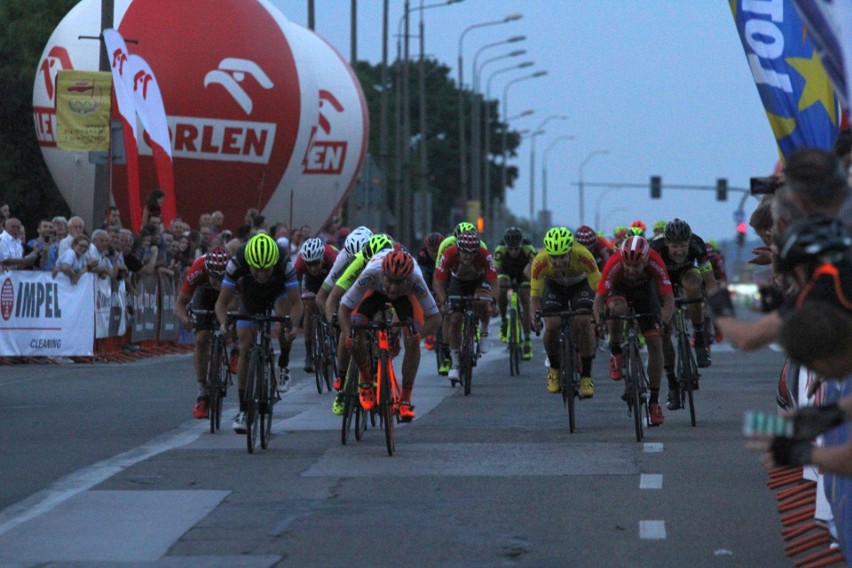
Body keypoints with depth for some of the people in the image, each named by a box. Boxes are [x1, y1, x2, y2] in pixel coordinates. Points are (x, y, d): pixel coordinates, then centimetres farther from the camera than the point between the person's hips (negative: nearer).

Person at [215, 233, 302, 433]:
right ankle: (243, 409, -1)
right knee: (245, 349, -9)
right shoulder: (237, 263, -37)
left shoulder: (284, 263, -39)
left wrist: (292, 325, -55)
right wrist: (224, 323, -50)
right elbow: (222, 302, -30)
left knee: (284, 314, -34)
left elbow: (296, 303, -36)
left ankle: (284, 363, -7)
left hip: (278, 292, -1)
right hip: (251, 297, 1)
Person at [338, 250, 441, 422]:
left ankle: (405, 399, -7)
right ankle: (366, 383, 2)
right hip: (375, 291, 0)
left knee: (412, 341, -20)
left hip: (406, 295, 0)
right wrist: (348, 333, -51)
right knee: (355, 334, -21)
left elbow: (434, 317, -35)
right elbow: (344, 308, -34)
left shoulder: (415, 280, -41)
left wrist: (419, 332, -55)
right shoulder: (371, 273, -42)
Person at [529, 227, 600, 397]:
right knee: (552, 325, -20)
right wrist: (535, 318, -45)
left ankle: (586, 376, -12)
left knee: (584, 322, -24)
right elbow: (535, 295, -27)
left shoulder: (584, 256, -38)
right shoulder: (540, 262, -35)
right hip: (554, 286, 1)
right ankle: (554, 368, 7)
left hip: (580, 284, -1)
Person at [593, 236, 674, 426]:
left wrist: (663, 322, -50)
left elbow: (669, 300, -33)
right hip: (620, 288, -1)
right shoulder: (614, 264, -37)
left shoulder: (655, 263, -35)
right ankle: (615, 352, -13)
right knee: (617, 307, -38)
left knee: (655, 342, -11)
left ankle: (654, 401, -2)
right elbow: (599, 298, -33)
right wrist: (598, 322, -50)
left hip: (646, 289, 1)